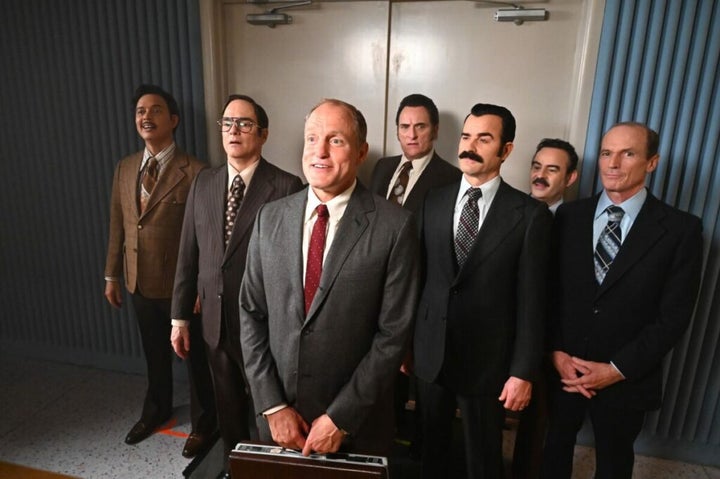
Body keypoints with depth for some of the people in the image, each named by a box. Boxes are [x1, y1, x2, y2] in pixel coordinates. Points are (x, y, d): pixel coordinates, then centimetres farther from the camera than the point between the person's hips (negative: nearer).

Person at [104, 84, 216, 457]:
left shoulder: (194, 171, -16)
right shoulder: (124, 168, 6)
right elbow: (117, 224, 11)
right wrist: (112, 275, 12)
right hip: (139, 283, 6)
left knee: (194, 356, 12)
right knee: (154, 353, 24)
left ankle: (203, 422, 34)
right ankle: (156, 410, 48)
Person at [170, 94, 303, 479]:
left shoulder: (286, 187, -12)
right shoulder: (203, 182, 4)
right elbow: (188, 252, 7)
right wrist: (181, 316, 8)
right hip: (214, 320, 5)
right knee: (228, 406, 22)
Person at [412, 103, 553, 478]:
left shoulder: (530, 215, -10)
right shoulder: (433, 202, 1)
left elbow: (531, 300, -9)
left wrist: (523, 371, -9)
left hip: (486, 360, -3)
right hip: (430, 352, 3)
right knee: (431, 447, 22)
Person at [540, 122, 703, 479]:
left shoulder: (681, 229, -9)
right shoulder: (569, 216, -2)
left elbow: (674, 316, -11)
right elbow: (549, 291, -2)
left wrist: (618, 369, -15)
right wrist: (556, 352, -10)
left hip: (626, 378, -1)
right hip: (563, 368, 2)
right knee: (555, 448, 23)